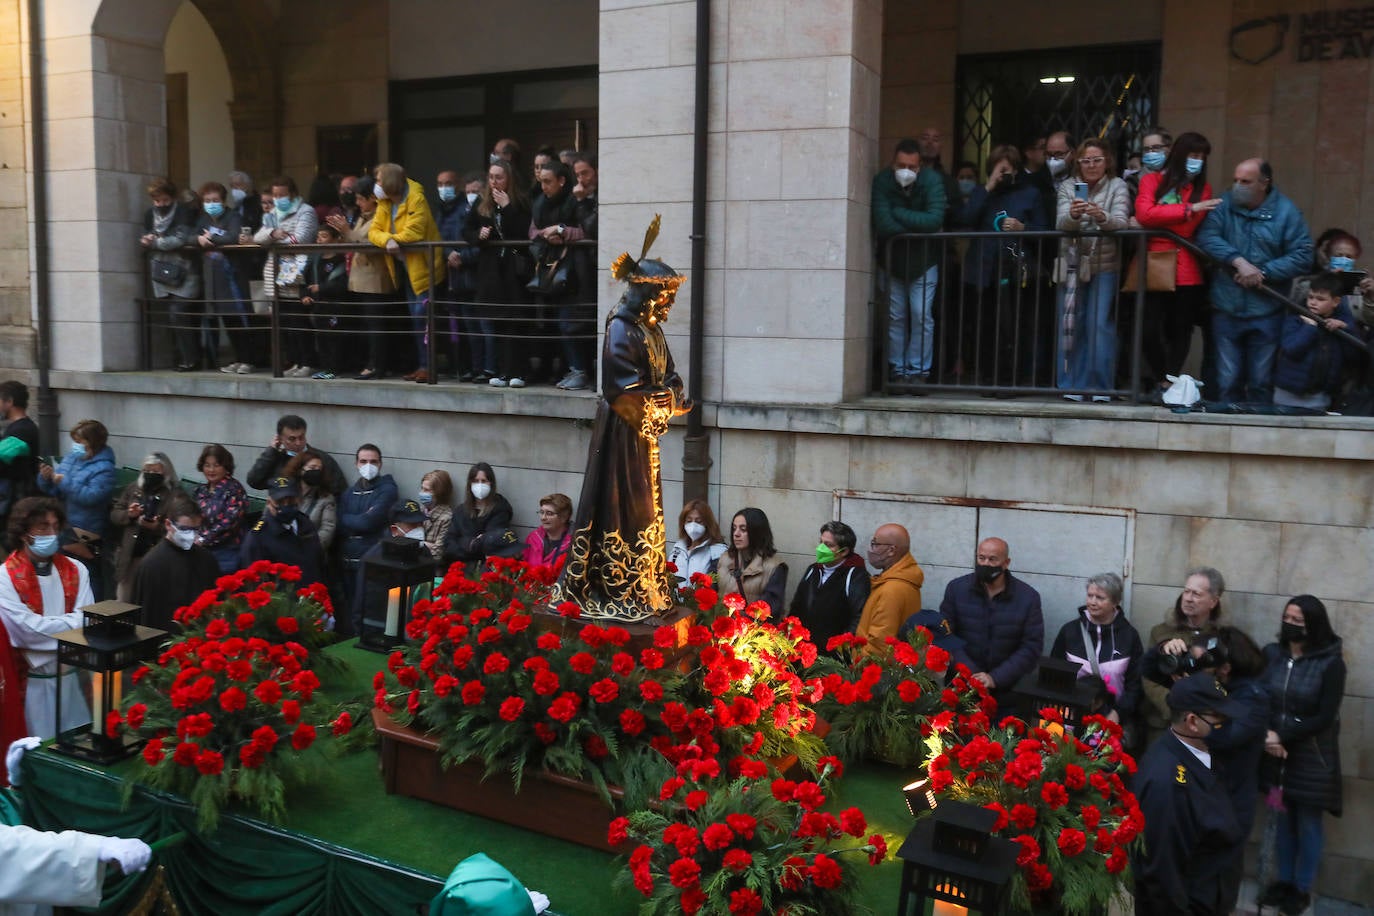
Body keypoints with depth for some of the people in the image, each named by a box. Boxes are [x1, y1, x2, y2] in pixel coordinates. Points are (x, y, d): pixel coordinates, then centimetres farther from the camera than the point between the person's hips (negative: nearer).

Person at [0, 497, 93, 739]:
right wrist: (75, 621, -12)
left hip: (74, 676, 4)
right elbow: (27, 629, -16)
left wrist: (48, 628, -21)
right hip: (34, 681, -3)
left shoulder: (75, 570, 3)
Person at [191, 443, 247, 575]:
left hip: (226, 554, -6)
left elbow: (229, 523, -16)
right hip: (201, 551, 6)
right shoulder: (201, 491, 14)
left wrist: (203, 540, -15)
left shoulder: (234, 489, -7)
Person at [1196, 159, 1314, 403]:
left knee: (1261, 382, 9)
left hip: (1266, 313, 0)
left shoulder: (1286, 211, -1)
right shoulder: (1225, 204, 2)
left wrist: (1263, 273, -14)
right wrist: (1239, 261, -22)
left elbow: (1302, 255, -5)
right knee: (1228, 382, 4)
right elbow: (1207, 237, -13)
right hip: (1226, 310, 1)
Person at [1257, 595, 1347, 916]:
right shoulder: (1272, 654, -2)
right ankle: (1284, 880, 31)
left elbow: (1324, 718, -13)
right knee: (1284, 820, 15)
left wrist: (1282, 737, -15)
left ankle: (1302, 889, 26)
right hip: (1277, 754, 3)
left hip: (1311, 757, -3)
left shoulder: (1331, 663, -12)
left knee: (1308, 824, 10)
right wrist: (1267, 737, -15)